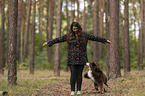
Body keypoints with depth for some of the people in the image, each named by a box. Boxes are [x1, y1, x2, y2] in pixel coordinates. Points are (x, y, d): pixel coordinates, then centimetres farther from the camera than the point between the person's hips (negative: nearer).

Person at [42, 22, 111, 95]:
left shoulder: (84, 35, 8)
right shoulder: (68, 36, 7)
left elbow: (95, 37, 12)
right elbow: (58, 39, 10)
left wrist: (105, 40, 16)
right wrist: (48, 42, 9)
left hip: (81, 59, 1)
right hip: (72, 59, 0)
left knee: (79, 74, 1)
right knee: (73, 74, -5)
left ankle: (79, 90, 8)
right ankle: (72, 91, 1)